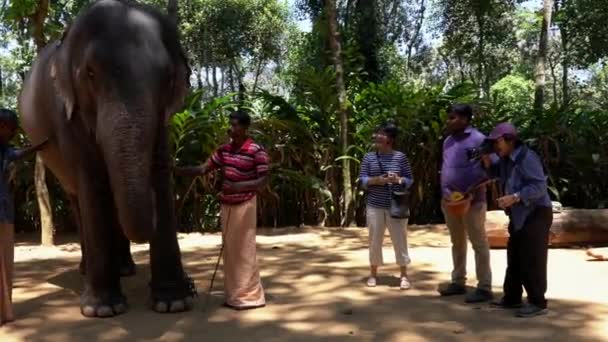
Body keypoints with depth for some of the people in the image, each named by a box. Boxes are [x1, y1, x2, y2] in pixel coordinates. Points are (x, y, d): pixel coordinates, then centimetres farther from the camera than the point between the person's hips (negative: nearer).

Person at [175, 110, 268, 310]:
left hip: (244, 205, -7)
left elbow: (263, 180, -14)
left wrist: (238, 186, -26)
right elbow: (204, 169, 10)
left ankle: (249, 295, 7)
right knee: (229, 249, 11)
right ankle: (233, 294, 21)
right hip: (226, 205, 7)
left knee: (243, 250, -3)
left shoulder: (256, 151, -12)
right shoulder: (224, 149, 8)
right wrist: (176, 171, 3)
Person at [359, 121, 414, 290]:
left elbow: (410, 180, 1)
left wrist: (398, 180, -19)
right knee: (375, 240, 8)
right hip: (375, 206, 1)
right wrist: (376, 180, -18)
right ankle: (373, 273, 23)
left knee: (400, 239, 4)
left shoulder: (400, 157, -1)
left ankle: (404, 275, 16)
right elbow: (362, 180, 1)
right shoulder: (369, 157, 3)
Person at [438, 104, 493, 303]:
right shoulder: (448, 141, 13)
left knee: (479, 244, 0)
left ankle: (484, 288, 6)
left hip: (472, 202, -7)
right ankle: (458, 282, 27)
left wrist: (472, 191, -19)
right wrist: (444, 193, 9)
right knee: (457, 243, 16)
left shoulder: (478, 140, -9)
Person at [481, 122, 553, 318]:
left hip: (535, 215, -10)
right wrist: (487, 162, 2)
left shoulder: (527, 157, -19)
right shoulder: (506, 159, 9)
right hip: (519, 216, 10)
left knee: (532, 261, -5)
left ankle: (538, 303, 3)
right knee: (514, 258, 15)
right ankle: (512, 298, 24)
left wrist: (514, 197, -31)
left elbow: (539, 186, -24)